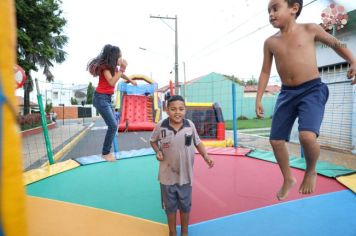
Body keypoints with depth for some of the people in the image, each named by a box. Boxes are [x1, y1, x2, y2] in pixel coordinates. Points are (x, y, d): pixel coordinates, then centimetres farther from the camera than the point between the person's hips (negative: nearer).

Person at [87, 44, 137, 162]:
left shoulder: (112, 67, 9)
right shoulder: (105, 67, -16)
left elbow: (121, 74, 31)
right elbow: (112, 82, -29)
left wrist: (131, 81, 41)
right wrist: (122, 68, -25)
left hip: (107, 98, 9)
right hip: (101, 98, -9)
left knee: (114, 124, 11)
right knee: (113, 125, -13)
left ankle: (107, 151, 20)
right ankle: (105, 153, 1)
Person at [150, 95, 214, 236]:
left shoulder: (190, 125, -13)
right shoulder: (161, 126, -15)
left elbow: (197, 142, 2)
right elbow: (153, 140, 4)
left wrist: (206, 156, -10)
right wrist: (157, 151, -14)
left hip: (185, 174, 1)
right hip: (167, 175, 0)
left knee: (185, 206, 20)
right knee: (170, 206, 19)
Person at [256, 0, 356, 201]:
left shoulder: (310, 29, 0)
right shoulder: (270, 42, 7)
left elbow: (336, 44, 13)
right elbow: (265, 72, 10)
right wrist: (258, 99, 6)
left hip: (312, 90, -4)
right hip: (287, 93, 4)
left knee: (307, 136, -26)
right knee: (276, 140, 2)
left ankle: (311, 171, 9)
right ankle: (288, 179, 27)